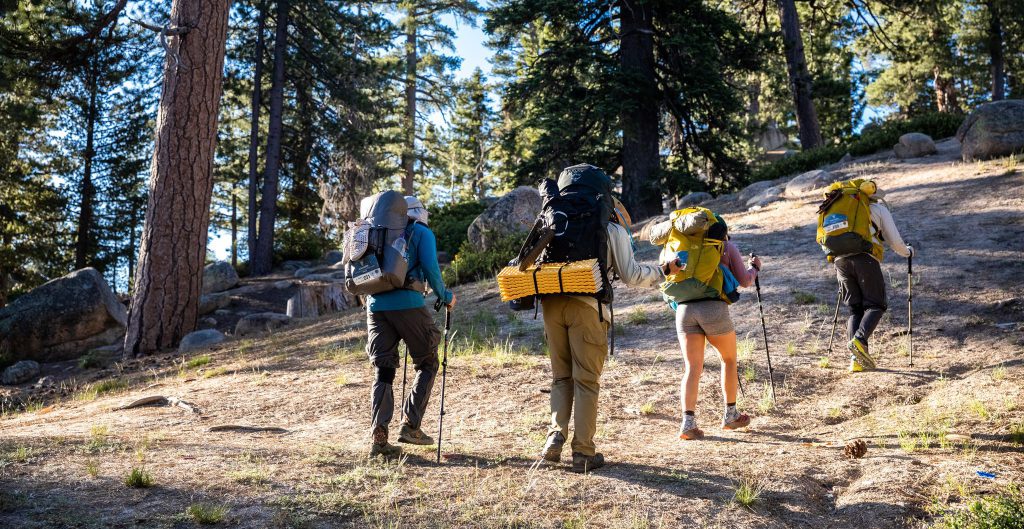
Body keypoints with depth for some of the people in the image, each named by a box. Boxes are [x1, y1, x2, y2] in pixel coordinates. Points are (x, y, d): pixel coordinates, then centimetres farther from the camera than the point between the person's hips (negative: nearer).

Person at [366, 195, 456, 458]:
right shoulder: (422, 232, 8)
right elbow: (430, 268, -5)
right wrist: (446, 297, 7)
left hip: (376, 305, 5)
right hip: (408, 304, -5)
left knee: (383, 371, 7)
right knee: (427, 364, 11)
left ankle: (379, 438, -3)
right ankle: (410, 425, 2)